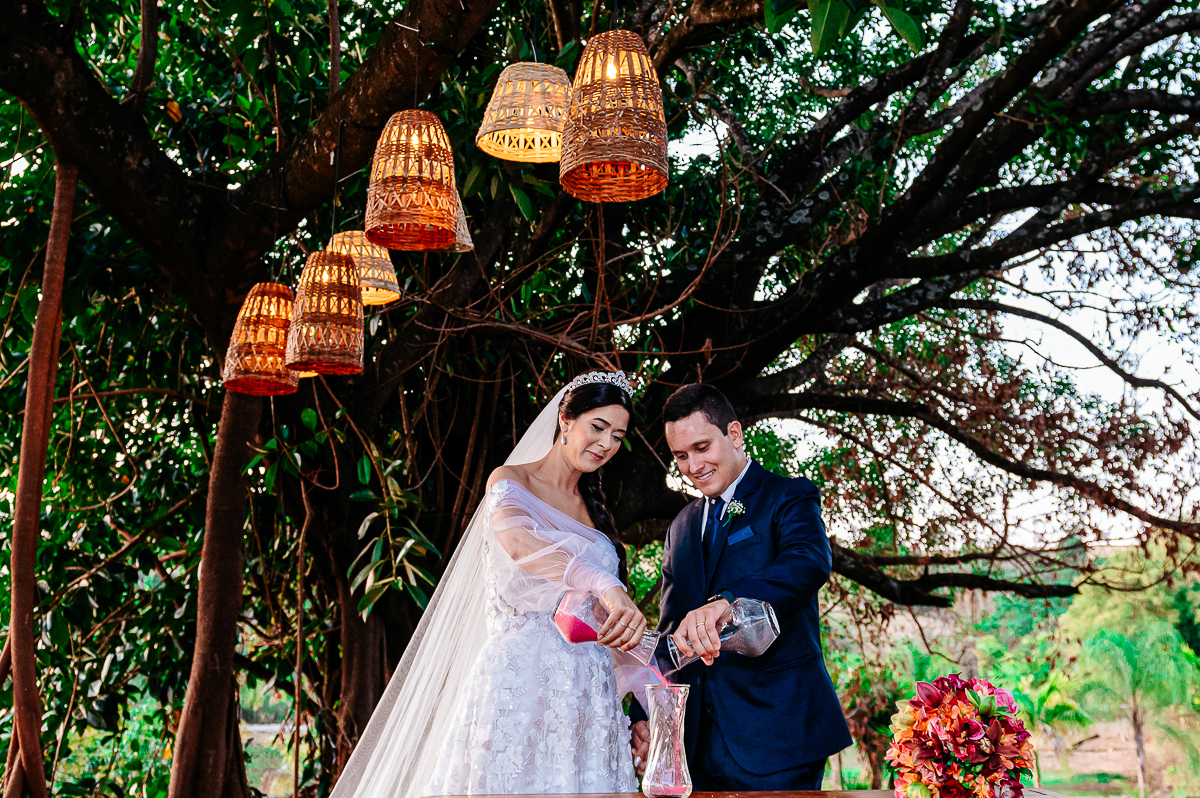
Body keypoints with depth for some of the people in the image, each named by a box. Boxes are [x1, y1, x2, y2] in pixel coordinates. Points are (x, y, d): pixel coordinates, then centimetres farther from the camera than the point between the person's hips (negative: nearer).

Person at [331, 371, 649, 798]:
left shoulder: (593, 511, 18)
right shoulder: (510, 481, 0)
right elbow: (518, 543, -24)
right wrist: (605, 586, -39)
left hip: (588, 698, 6)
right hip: (520, 682, -5)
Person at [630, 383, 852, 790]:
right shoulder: (681, 527, 17)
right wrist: (644, 713, 7)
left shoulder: (789, 497, -2)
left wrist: (725, 601, -42)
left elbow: (811, 561, -25)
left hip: (775, 731, -5)